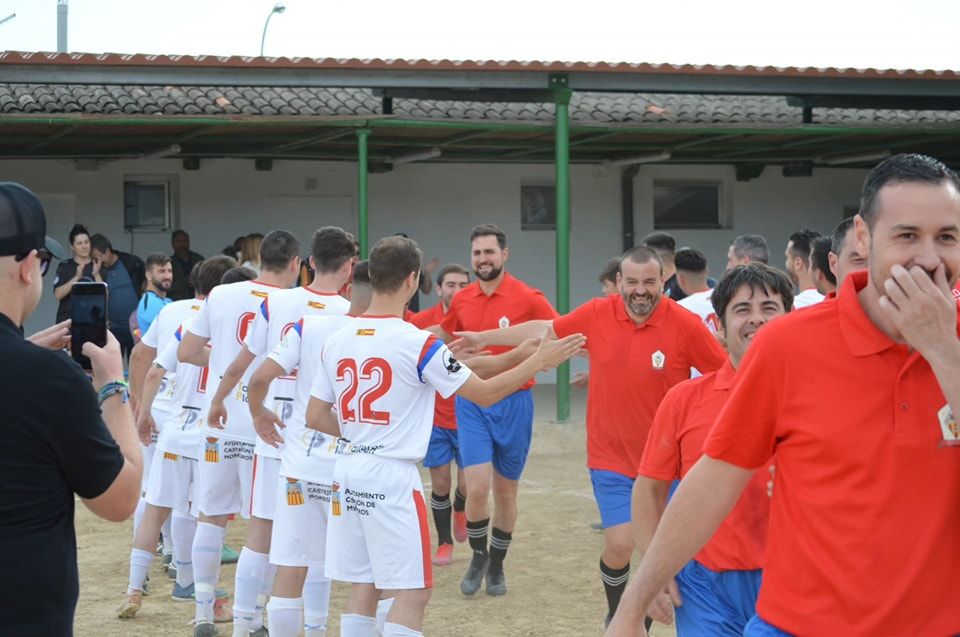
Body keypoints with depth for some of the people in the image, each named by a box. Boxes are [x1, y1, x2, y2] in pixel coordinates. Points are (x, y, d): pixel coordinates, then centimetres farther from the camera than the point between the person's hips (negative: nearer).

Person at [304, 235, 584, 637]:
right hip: (393, 476, -6)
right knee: (413, 590, 1)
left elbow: (315, 417, 9)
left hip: (348, 473, 6)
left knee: (363, 586, 14)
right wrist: (540, 361, 2)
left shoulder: (336, 341, 5)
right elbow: (484, 393, -6)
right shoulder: (418, 344, -12)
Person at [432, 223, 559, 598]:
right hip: (472, 402, 2)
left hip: (513, 402, -1)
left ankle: (497, 565, 28)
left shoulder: (528, 298, -10)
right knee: (477, 488, -10)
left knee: (506, 490, 10)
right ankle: (478, 556, 16)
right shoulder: (462, 300, 3)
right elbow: (443, 334, 23)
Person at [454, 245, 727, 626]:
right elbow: (543, 330, 9)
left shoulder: (685, 324, -13)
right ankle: (617, 615, 24)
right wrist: (484, 337, 16)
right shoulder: (597, 315, -5)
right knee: (619, 545, -5)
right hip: (611, 459, 1)